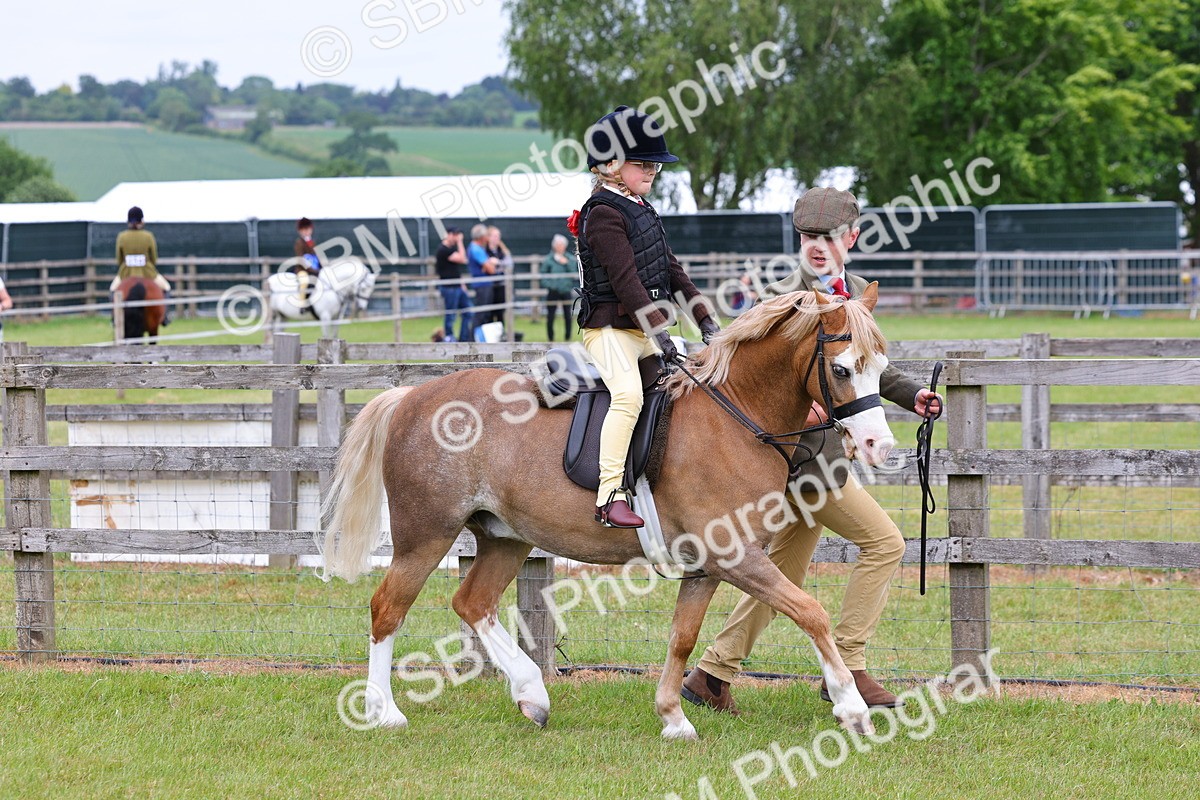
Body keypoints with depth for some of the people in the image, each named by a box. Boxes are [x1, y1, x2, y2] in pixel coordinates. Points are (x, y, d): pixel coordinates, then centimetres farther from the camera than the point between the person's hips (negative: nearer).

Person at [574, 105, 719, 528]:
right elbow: (624, 278, -21)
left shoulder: (641, 209, 17)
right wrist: (657, 331, -28)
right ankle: (610, 495, -36)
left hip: (649, 327, 10)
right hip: (610, 327, -10)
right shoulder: (603, 214, -12)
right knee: (629, 394, -31)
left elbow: (671, 270, 17)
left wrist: (704, 318, 8)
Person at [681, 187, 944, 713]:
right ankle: (846, 669, -5)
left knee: (784, 577, 14)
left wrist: (911, 395, 12)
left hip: (827, 446, 9)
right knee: (884, 541, -10)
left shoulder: (856, 293, 12)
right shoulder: (783, 299, -14)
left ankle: (711, 676, 21)